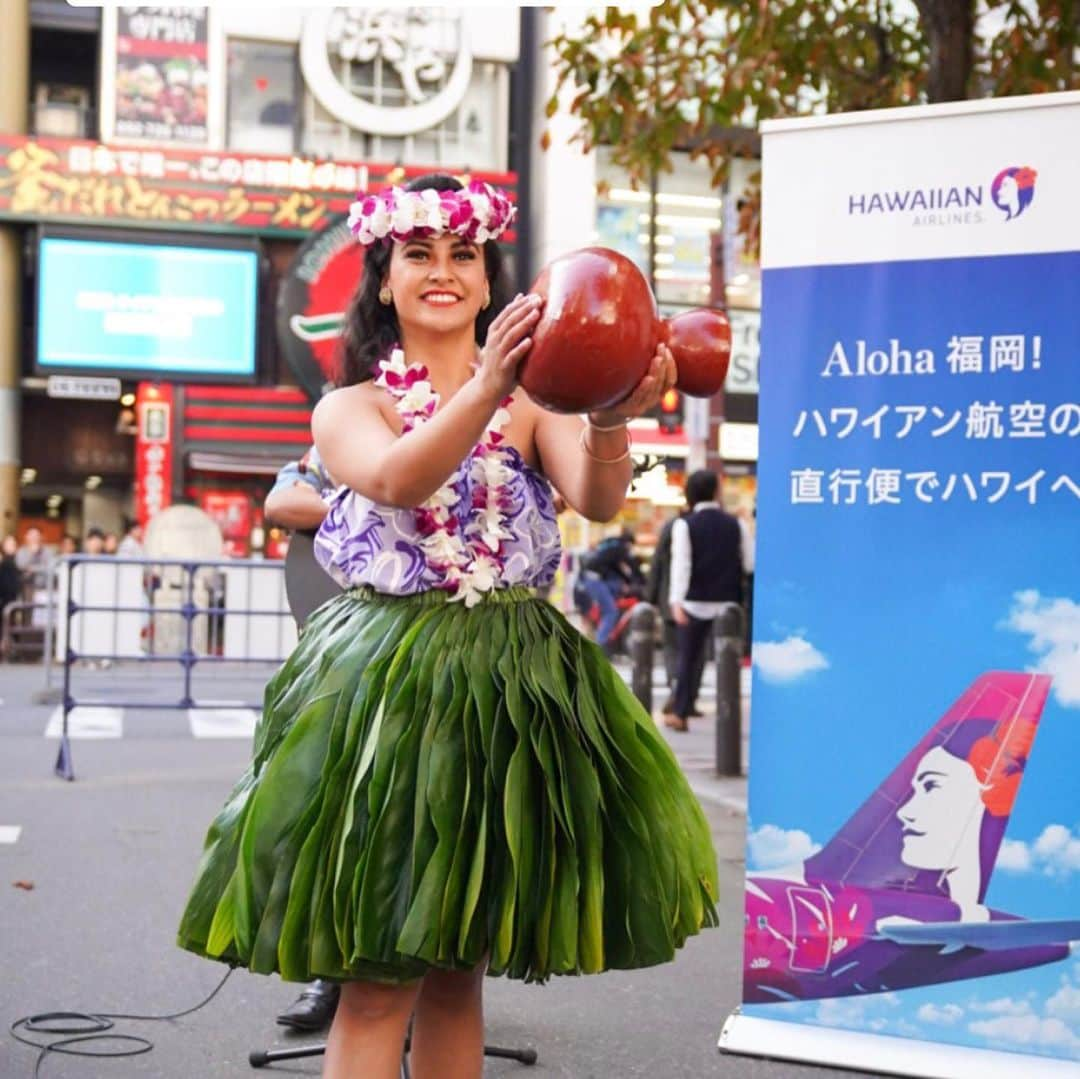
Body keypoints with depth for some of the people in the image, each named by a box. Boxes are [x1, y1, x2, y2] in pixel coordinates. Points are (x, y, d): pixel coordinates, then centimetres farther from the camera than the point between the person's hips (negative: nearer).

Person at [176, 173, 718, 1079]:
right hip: (387, 680, -2)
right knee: (378, 977, -4)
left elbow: (598, 501, -14)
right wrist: (487, 390, -38)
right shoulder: (349, 409, 2)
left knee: (459, 971, 10)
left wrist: (611, 420, -36)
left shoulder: (534, 402, 6)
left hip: (511, 683, 2)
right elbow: (397, 480, -21)